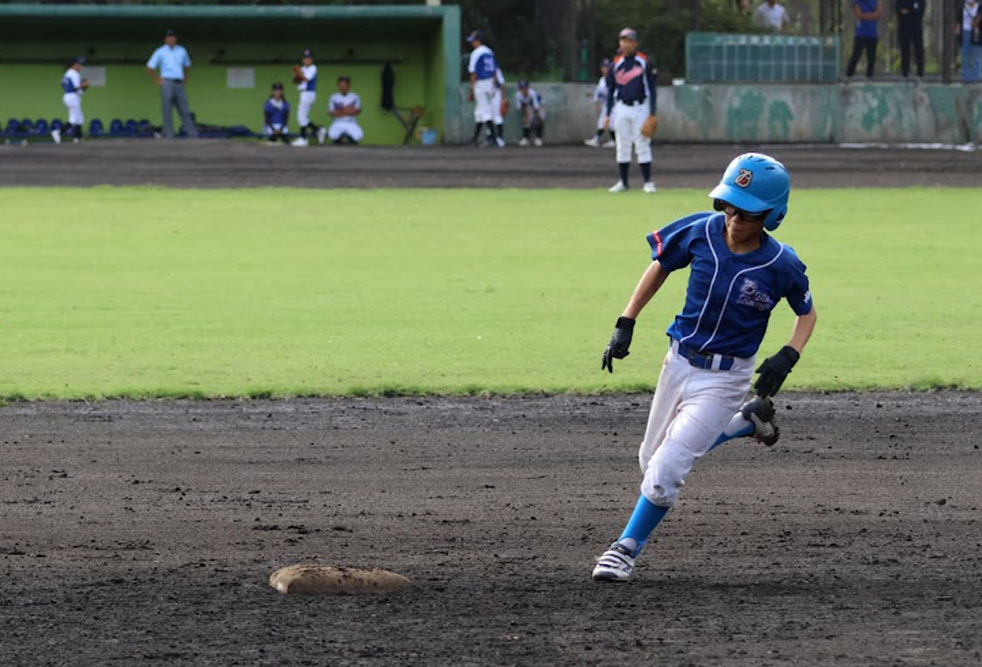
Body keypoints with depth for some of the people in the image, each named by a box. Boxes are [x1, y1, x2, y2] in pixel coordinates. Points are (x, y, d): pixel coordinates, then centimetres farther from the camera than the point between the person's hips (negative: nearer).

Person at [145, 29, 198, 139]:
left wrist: (185, 79, 15)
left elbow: (187, 66, 27)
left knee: (185, 111, 0)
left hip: (179, 84, 3)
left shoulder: (182, 51, 12)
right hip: (167, 83, -3)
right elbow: (149, 67, 5)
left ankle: (193, 135, -3)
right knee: (167, 111, -5)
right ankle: (169, 135, -3)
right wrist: (157, 80, 0)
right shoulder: (160, 52, 2)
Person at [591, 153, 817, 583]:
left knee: (666, 470, -12)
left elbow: (806, 313, -1)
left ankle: (627, 548, 8)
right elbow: (660, 266, 5)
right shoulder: (701, 232, -13)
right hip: (679, 364, 5)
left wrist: (787, 357, -18)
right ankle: (748, 422, 37)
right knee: (651, 461, 21)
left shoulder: (781, 265, -20)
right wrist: (626, 324, 1)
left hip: (724, 379, -5)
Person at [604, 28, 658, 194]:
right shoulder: (616, 64, 7)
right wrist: (608, 115, 6)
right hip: (621, 109, 3)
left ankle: (647, 182, -1)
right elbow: (610, 91, 12)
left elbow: (652, 88, -1)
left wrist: (652, 114, -8)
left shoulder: (644, 62, -1)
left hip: (640, 108, -3)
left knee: (642, 145, -5)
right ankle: (623, 182, 11)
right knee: (622, 146, 5)